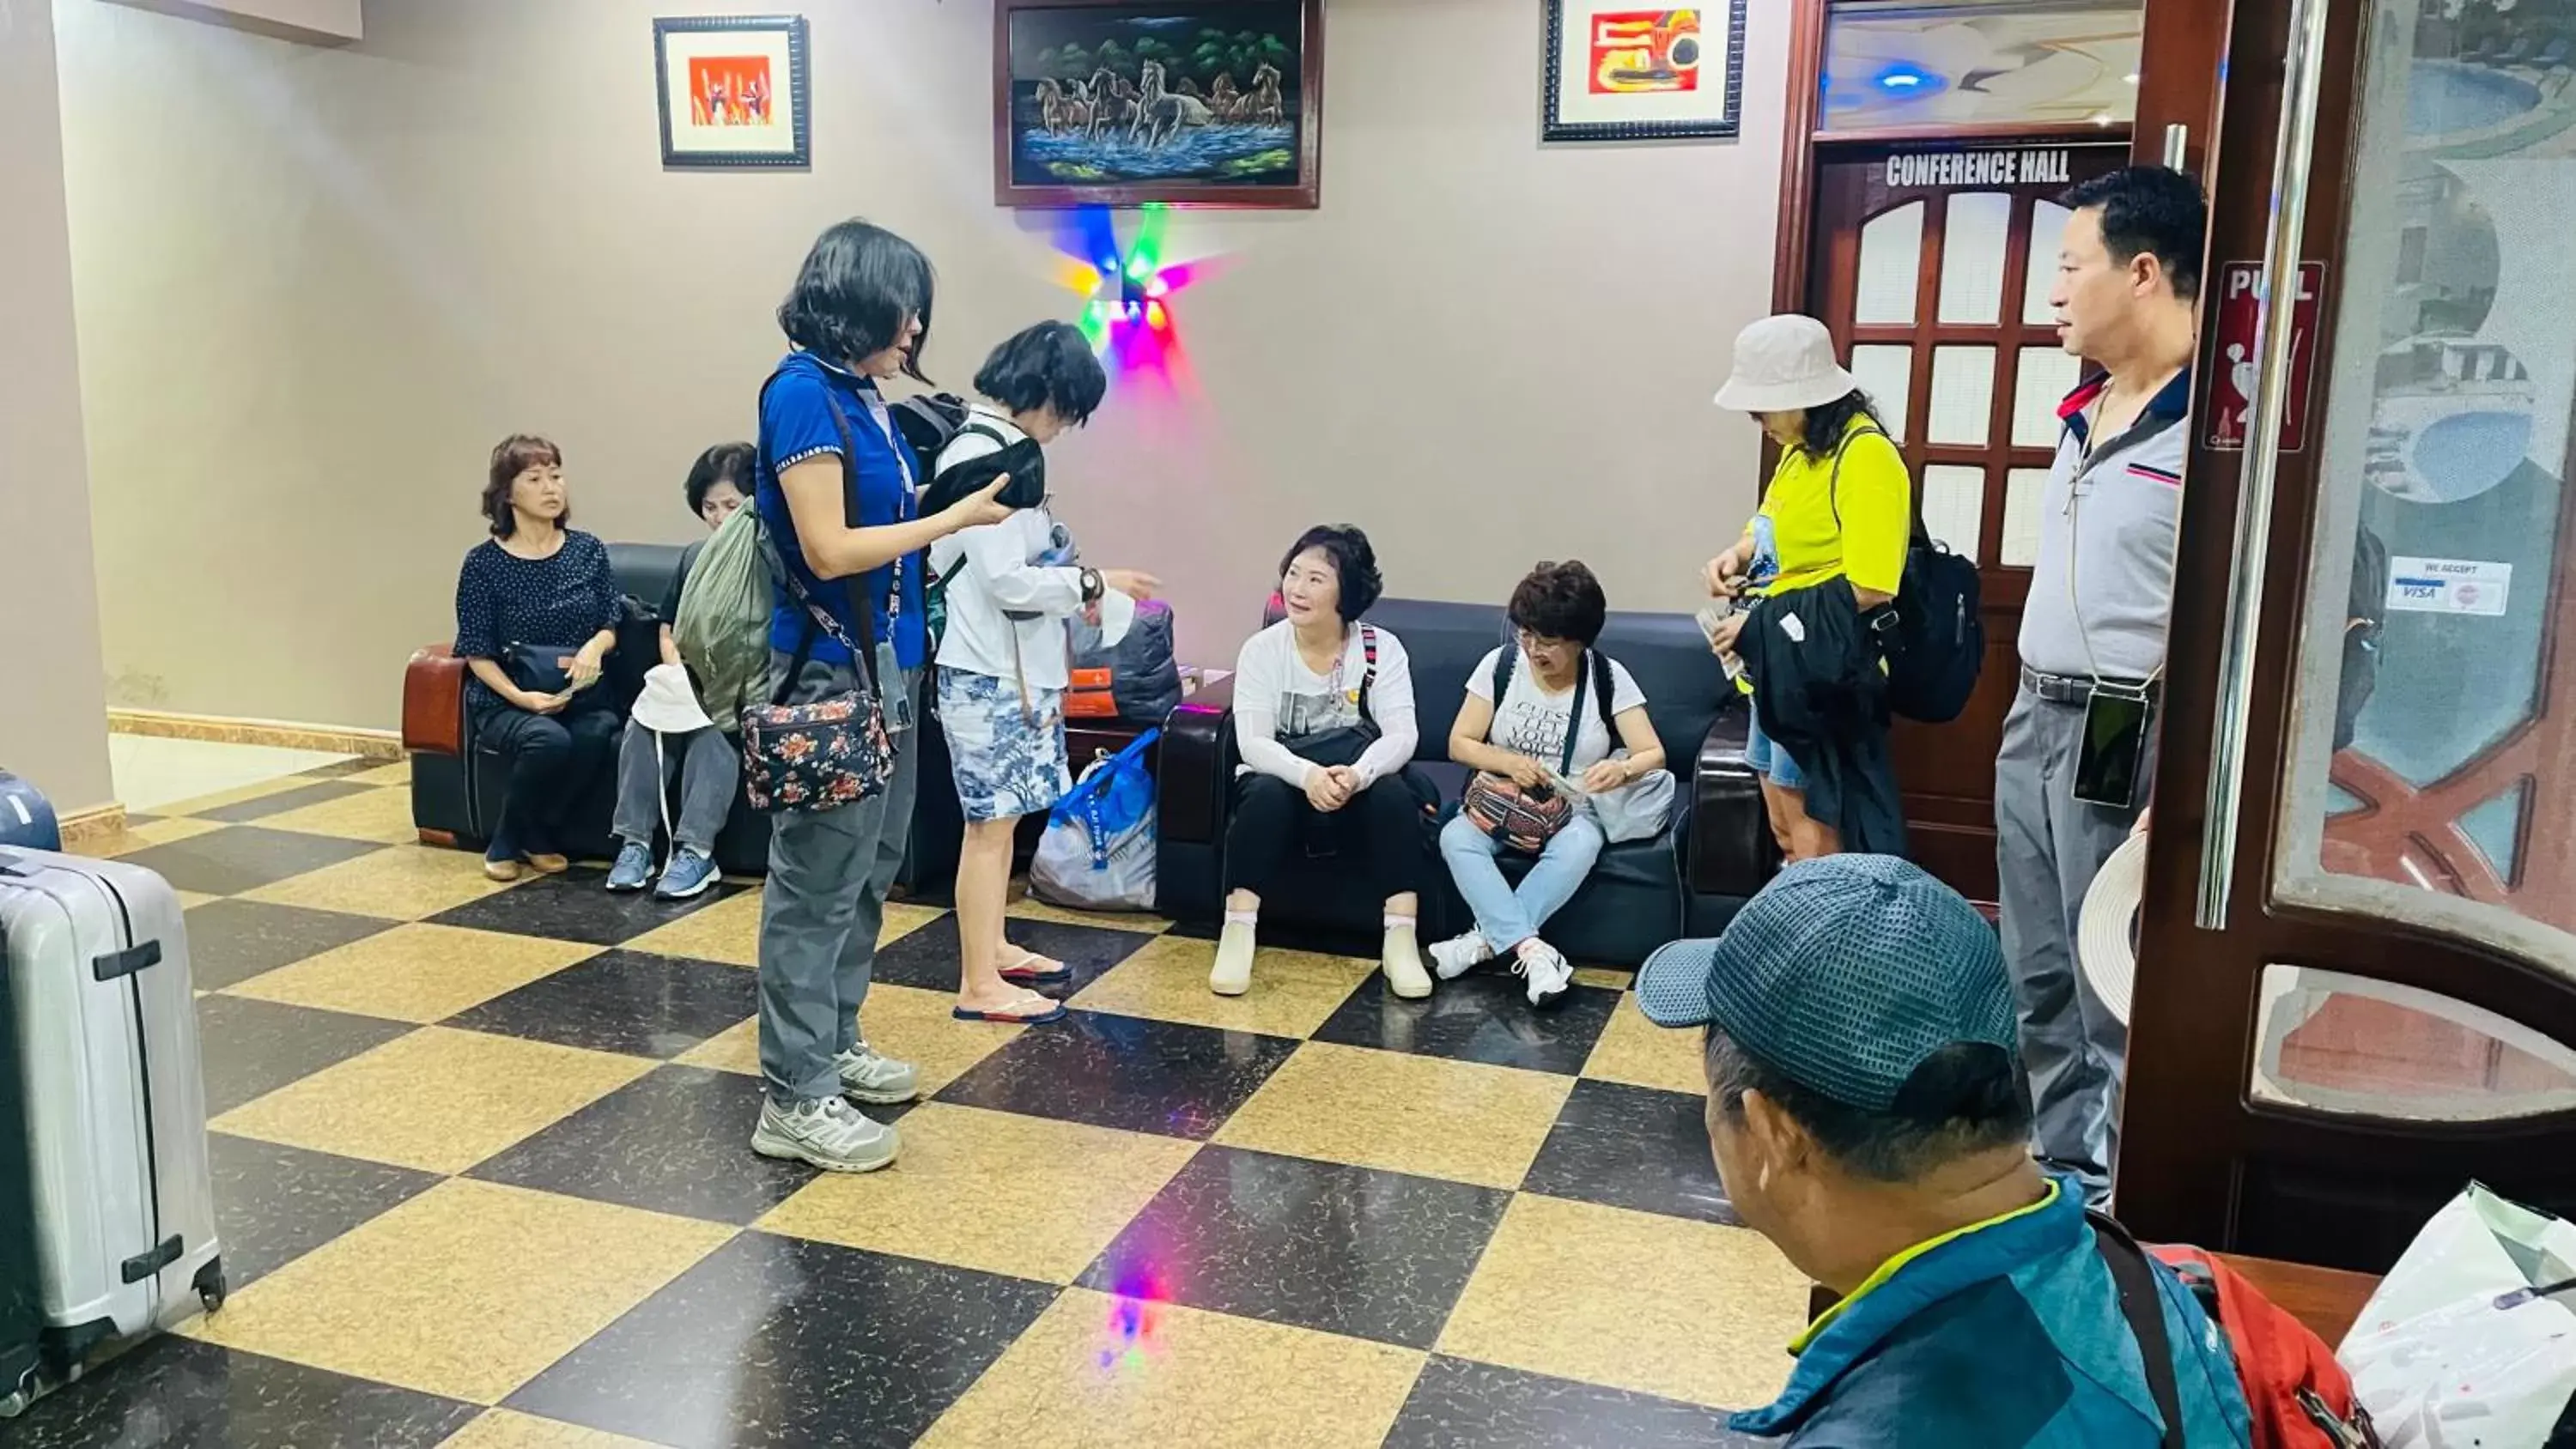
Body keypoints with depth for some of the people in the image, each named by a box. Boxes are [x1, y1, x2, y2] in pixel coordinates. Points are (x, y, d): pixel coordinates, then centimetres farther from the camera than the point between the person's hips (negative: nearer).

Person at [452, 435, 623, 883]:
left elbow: (614, 623, 9)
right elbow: (477, 653, -1)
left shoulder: (588, 550, 7)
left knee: (597, 735, -32)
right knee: (549, 740, -35)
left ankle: (538, 838, -6)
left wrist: (595, 646, -15)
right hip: (505, 701, -2)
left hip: (578, 697, 2)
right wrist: (520, 697, -17)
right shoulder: (484, 562, -1)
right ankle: (508, 842, -5)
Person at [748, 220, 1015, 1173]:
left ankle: (835, 1043, 31)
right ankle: (797, 1098, 6)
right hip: (830, 670, -9)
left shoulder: (860, 394, 11)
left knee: (870, 871, 17)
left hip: (885, 662, 9)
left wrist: (964, 489, 7)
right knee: (818, 883, -3)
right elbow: (829, 550, -20)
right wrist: (956, 518, -14)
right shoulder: (802, 393, -15)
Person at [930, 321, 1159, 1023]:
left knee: (1003, 819, 17)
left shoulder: (1001, 450, 12)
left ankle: (993, 951, 29)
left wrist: (1075, 593, 8)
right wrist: (1092, 583, -12)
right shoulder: (981, 456, -18)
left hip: (1017, 667, 10)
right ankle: (978, 985, 5)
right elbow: (1006, 580, -22)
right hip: (988, 672, -10)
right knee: (990, 823, -3)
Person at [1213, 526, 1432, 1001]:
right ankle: (1237, 935, -30)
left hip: (1359, 790, 0)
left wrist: (1357, 775, -37)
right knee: (1265, 793, -33)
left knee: (1393, 793, -31)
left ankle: (1401, 941, -27)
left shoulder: (1382, 649, -6)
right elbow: (1252, 743, -16)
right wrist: (1308, 775, -36)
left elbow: (1401, 736, -15)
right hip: (1284, 781, 0)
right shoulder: (1262, 649, -6)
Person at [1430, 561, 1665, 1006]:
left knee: (1577, 847, -37)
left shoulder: (1608, 677, -6)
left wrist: (1622, 770, -35)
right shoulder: (1500, 664, -3)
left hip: (1574, 806, -1)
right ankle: (1530, 949, -41)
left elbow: (1653, 754, -10)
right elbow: (1459, 743, -1)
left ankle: (1487, 940, -30)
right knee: (1455, 838, -31)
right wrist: (1508, 762, -21)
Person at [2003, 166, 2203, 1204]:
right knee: (2040, 983, 18)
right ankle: (2056, 1176, 33)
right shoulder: (2086, 413, 13)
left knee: (2120, 1001, 1)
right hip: (2035, 726, 9)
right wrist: (2034, 717, 18)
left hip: (2127, 742, -9)